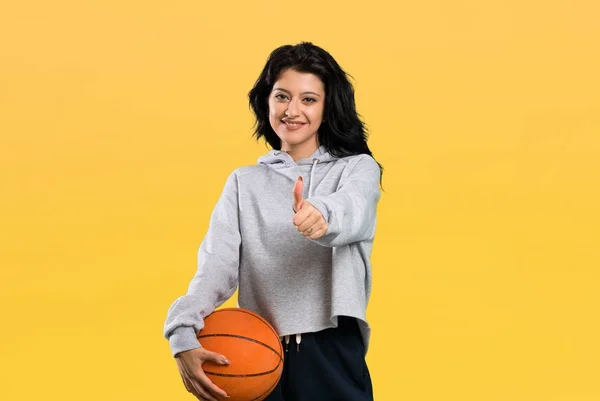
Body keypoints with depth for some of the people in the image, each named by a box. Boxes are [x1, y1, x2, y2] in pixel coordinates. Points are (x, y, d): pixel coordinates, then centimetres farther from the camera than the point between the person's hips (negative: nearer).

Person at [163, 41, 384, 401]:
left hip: (332, 358, -2)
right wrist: (183, 336, -22)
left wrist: (323, 214, -44)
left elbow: (352, 209, -20)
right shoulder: (244, 183, 9)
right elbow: (216, 266, -4)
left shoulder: (357, 168, 4)